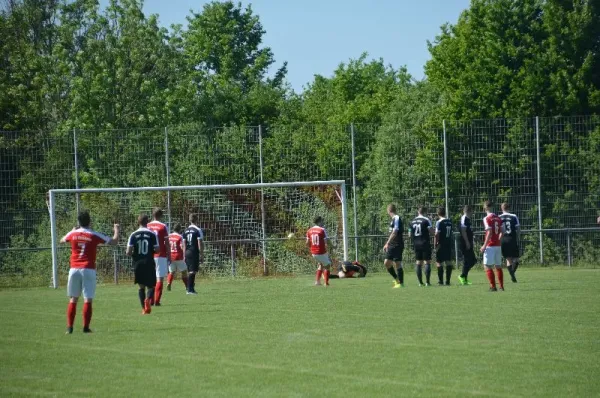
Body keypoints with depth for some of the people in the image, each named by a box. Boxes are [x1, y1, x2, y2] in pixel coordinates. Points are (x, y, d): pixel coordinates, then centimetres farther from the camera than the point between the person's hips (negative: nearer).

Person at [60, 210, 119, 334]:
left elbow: (62, 240, 27)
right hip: (88, 270, -3)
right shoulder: (94, 235, -4)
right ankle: (86, 327, -4)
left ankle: (69, 327, 5)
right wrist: (116, 230, 22)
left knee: (73, 299, 8)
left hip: (74, 269, 3)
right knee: (88, 300, 0)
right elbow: (114, 241, 3)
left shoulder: (73, 234, 4)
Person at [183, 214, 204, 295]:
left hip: (187, 252, 6)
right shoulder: (198, 230, -6)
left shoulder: (186, 231, 13)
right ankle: (190, 289, -12)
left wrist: (185, 256, 19)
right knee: (192, 271, -7)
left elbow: (184, 245, 15)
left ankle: (190, 288, 18)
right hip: (194, 252, -6)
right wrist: (202, 255, -6)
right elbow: (200, 244, -9)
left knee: (189, 271, 14)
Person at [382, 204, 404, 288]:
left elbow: (394, 233, -20)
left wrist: (387, 243, -21)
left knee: (397, 264, -5)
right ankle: (397, 279, 20)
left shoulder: (397, 218, -13)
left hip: (397, 245, -9)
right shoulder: (393, 219, 15)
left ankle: (401, 283, 3)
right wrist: (387, 244, 26)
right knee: (386, 263, 7)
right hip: (392, 246, 9)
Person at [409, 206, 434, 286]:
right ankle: (427, 282, -7)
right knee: (427, 262, -1)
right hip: (425, 243, -5)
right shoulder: (426, 220, -7)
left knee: (419, 263, 8)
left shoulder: (413, 221, 9)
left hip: (416, 244, 5)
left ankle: (420, 282, 5)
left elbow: (410, 234, 12)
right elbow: (431, 231, -13)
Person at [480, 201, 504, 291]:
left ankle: (493, 286, -7)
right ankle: (501, 286, 15)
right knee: (498, 266, 14)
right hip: (498, 245, 7)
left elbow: (489, 233, -18)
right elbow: (502, 232, 11)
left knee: (487, 266, -2)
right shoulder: (498, 218, 8)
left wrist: (484, 246, -15)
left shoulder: (487, 219, -11)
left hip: (490, 246, -7)